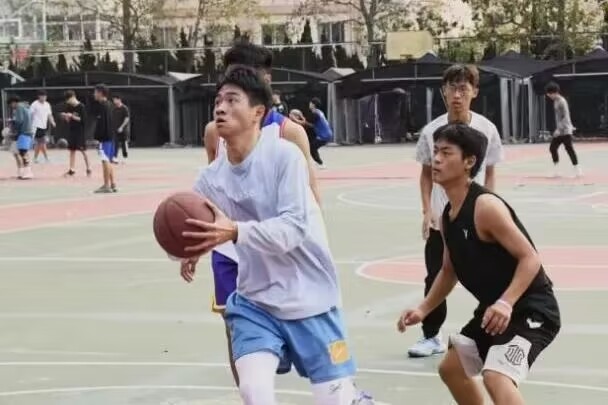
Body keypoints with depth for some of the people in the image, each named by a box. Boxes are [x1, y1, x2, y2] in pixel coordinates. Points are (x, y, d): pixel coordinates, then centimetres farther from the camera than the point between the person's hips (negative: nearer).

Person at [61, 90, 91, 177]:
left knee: (83, 150, -3)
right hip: (71, 131, 6)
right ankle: (72, 170, 9)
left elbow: (83, 120, -14)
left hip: (79, 132, -6)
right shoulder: (69, 107, 8)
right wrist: (65, 117, -8)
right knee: (72, 150, 6)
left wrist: (72, 116, -19)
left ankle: (88, 169, 5)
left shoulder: (81, 107, -10)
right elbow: (68, 120, 12)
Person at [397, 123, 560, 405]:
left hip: (531, 310, -10)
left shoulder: (486, 206, -22)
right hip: (495, 309, 10)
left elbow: (530, 259, -24)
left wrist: (505, 303, -36)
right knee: (451, 368, 23)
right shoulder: (448, 216, 5)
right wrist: (423, 309, 12)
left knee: (496, 377, -29)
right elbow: (449, 271, 20)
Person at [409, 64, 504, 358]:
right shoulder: (431, 131, -5)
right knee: (435, 279, 6)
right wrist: (427, 210, -3)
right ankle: (431, 337, 18)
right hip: (440, 221, 1)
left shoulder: (486, 129, -7)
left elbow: (490, 174, 1)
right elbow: (426, 173, 6)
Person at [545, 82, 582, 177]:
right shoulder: (556, 101, 12)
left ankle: (577, 170, -3)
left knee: (569, 149, -8)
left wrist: (559, 129, -26)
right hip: (559, 131, 10)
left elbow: (565, 117, -22)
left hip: (565, 131, -10)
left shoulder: (561, 102, -17)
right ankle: (556, 170, 12)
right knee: (552, 148, 7)